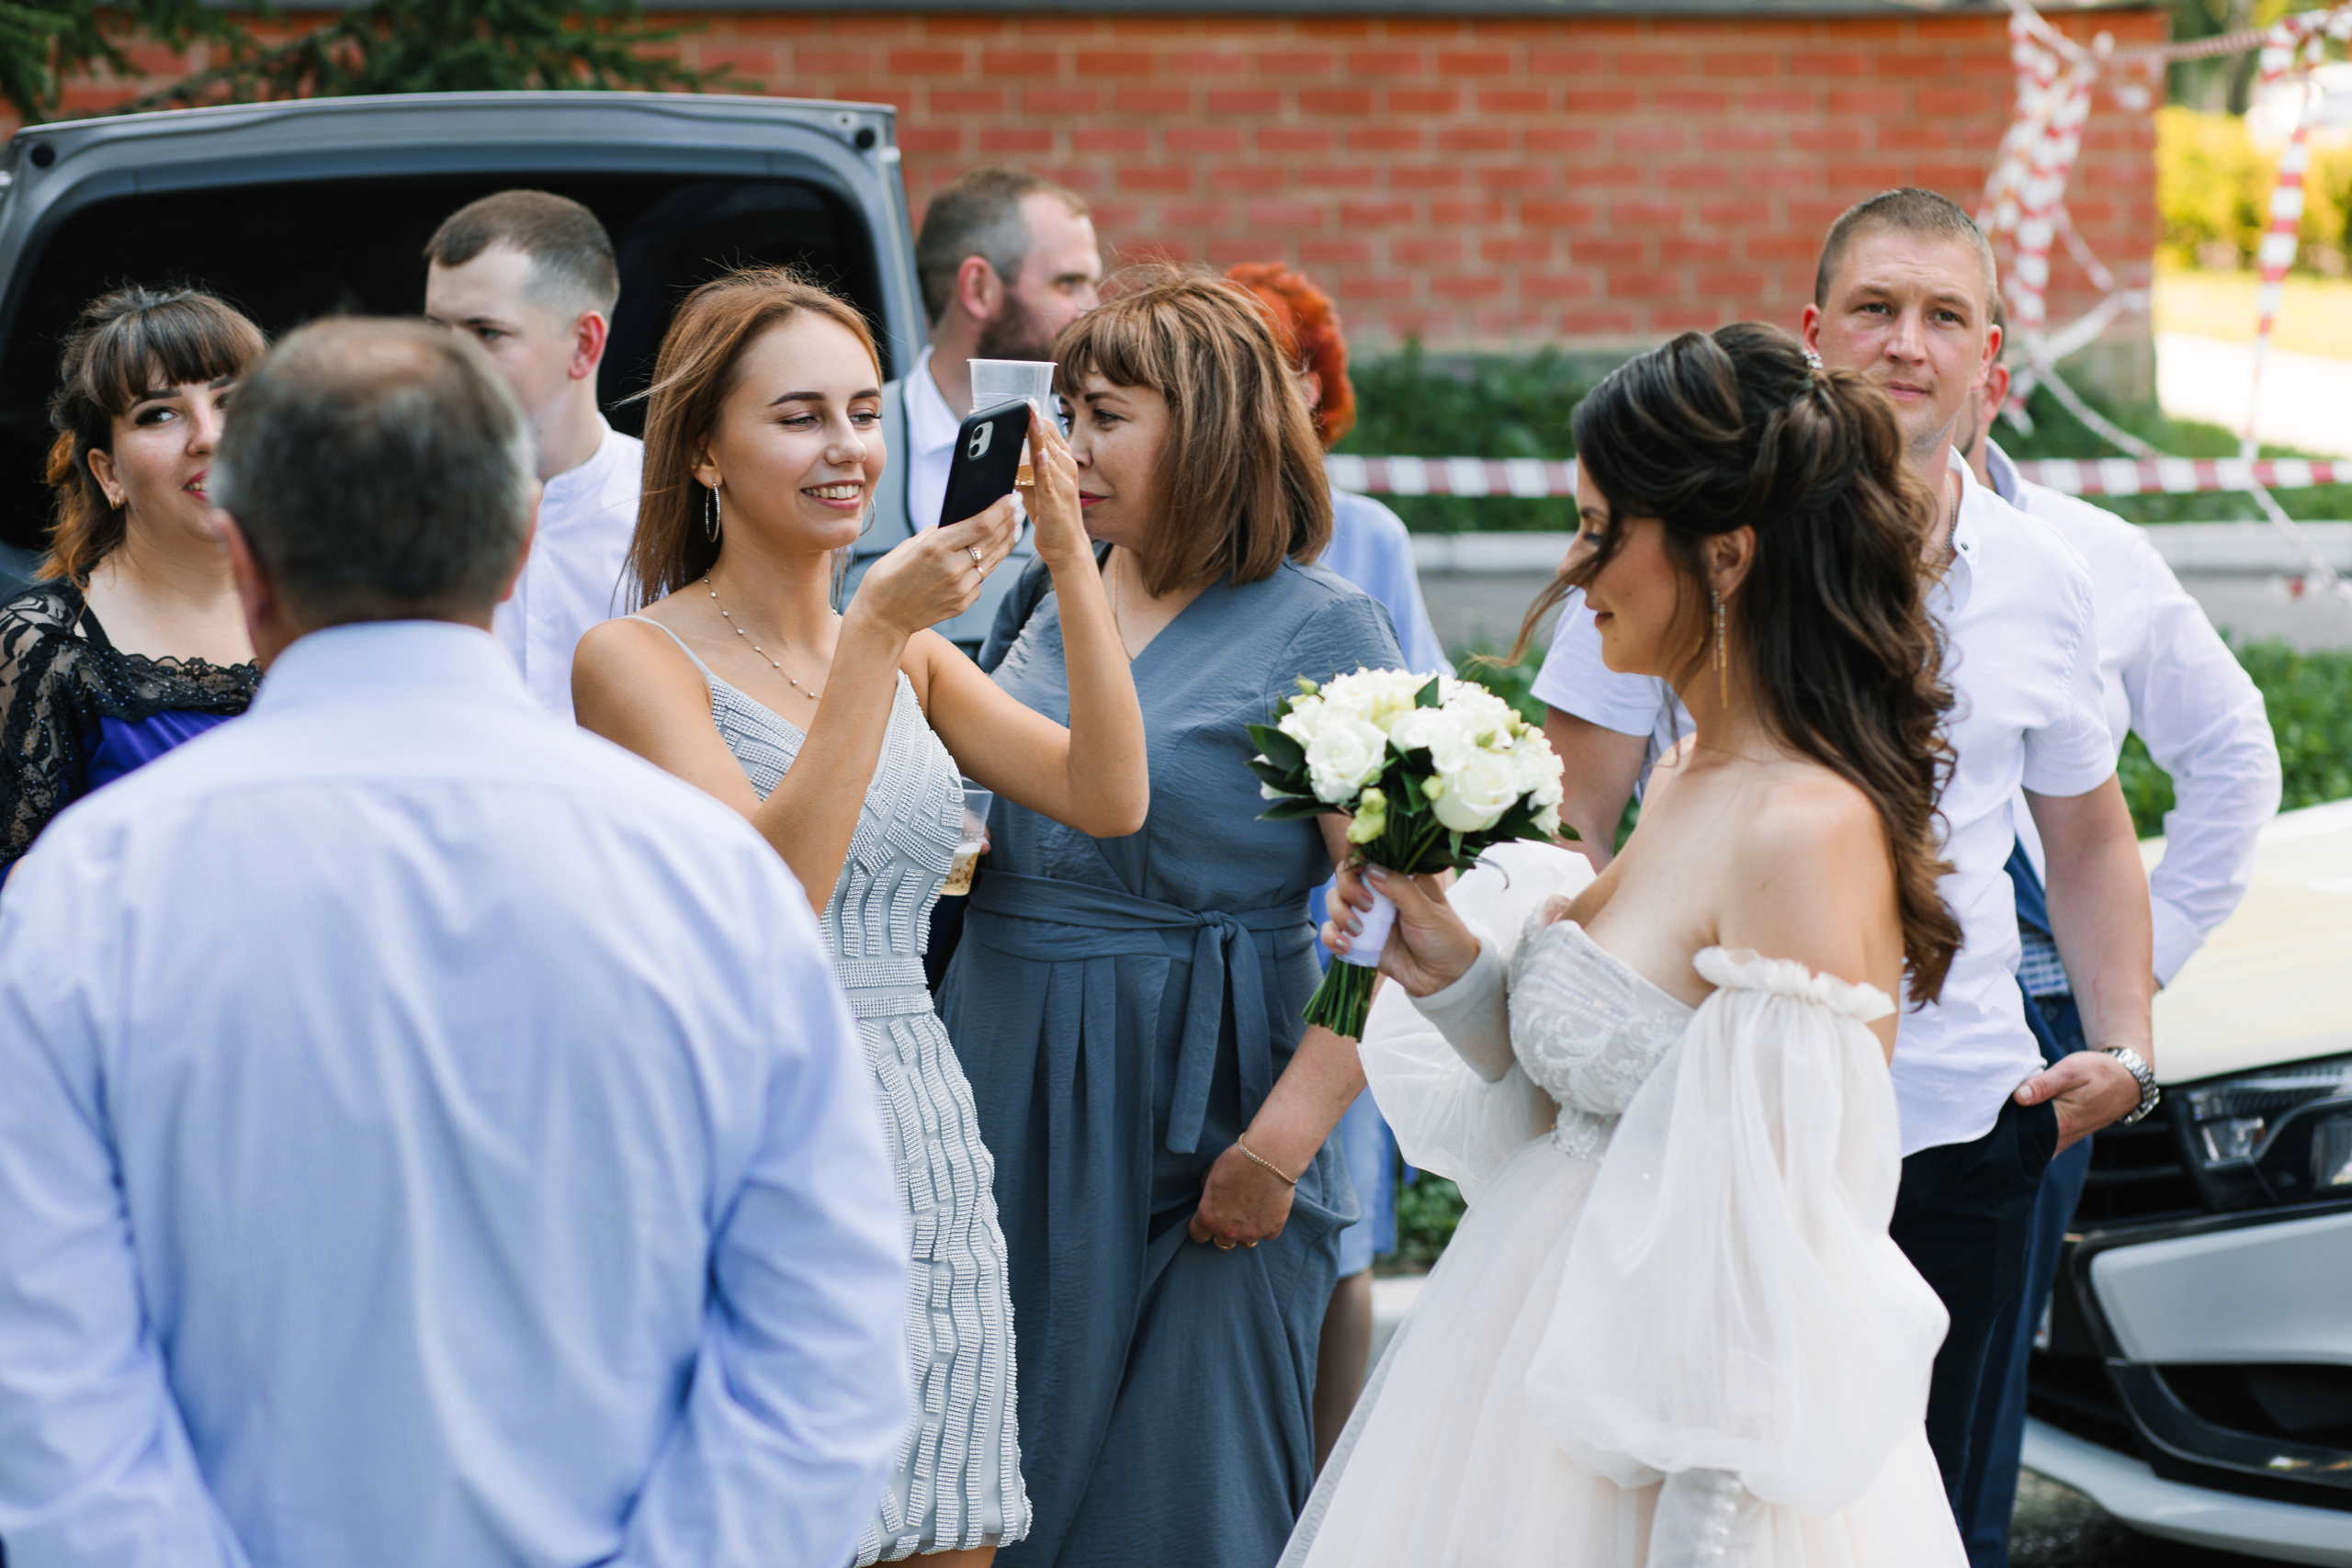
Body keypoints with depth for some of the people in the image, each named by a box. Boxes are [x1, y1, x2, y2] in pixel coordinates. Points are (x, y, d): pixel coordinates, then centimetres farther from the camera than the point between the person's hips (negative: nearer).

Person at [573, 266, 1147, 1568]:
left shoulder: (913, 657, 14)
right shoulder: (640, 658, -4)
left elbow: (1108, 800, 1)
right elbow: (769, 897, -18)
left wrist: (1072, 564, -9)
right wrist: (872, 634, -21)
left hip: (931, 1168, 6)